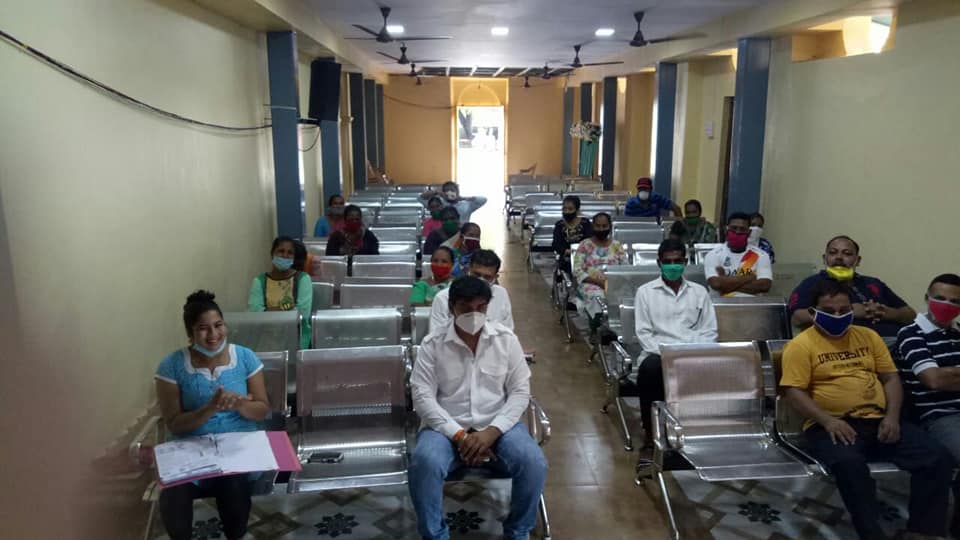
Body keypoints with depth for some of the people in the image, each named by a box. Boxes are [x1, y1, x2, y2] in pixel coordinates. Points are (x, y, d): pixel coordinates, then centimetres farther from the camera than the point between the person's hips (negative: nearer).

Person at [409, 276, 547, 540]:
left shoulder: (506, 339, 1)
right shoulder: (432, 344, -2)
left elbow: (520, 391, 0)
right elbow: (423, 397, -7)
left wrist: (491, 432, -14)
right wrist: (458, 435, -18)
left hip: (498, 425, 1)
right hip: (447, 427, -1)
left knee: (533, 462, -25)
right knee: (424, 463, -32)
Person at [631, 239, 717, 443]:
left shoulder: (699, 292, 17)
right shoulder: (645, 292, 10)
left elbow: (709, 331, 11)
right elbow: (643, 333, 2)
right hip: (658, 353, -1)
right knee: (650, 367, -36)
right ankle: (650, 428, -16)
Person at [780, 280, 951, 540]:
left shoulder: (868, 336, 16)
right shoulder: (801, 345, -1)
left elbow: (890, 378, 15)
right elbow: (794, 392, -8)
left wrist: (892, 416, -2)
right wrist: (827, 421, -21)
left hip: (878, 421, 6)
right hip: (833, 426, -5)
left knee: (938, 458, -15)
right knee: (849, 464, -37)